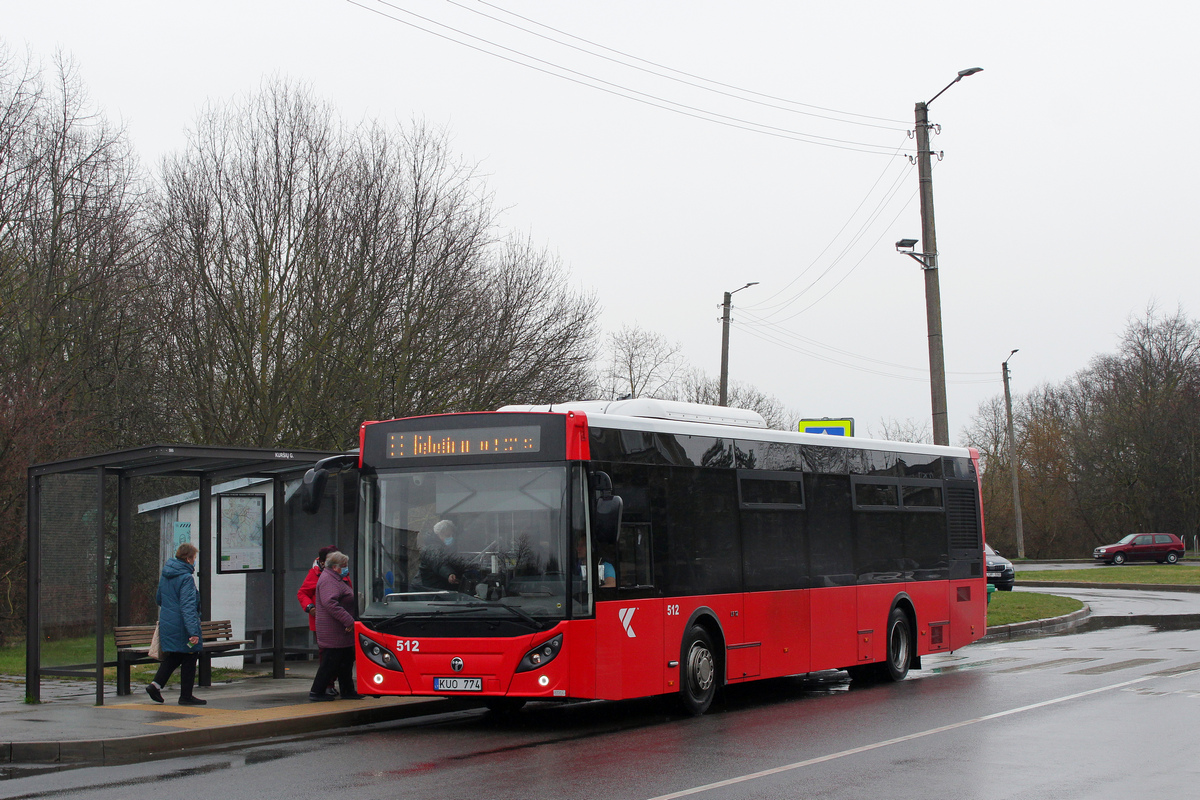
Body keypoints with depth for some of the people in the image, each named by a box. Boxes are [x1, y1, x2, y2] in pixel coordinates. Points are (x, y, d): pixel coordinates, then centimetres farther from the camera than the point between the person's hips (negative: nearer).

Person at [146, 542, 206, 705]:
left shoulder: (165, 576, 9)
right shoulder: (186, 578, -17)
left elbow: (159, 599, 21)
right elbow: (188, 606, -25)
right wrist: (193, 631, -28)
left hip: (166, 624, 8)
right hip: (182, 627, -8)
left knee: (171, 657, 18)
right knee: (189, 659, 4)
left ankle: (156, 684, 2)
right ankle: (186, 695, 9)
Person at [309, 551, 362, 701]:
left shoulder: (335, 580, 21)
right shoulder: (328, 580, -16)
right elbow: (330, 603, -28)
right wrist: (348, 621, -29)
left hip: (342, 632, 11)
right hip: (333, 632, -11)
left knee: (346, 661, 13)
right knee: (330, 662, -7)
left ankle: (348, 690, 19)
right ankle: (317, 691, -1)